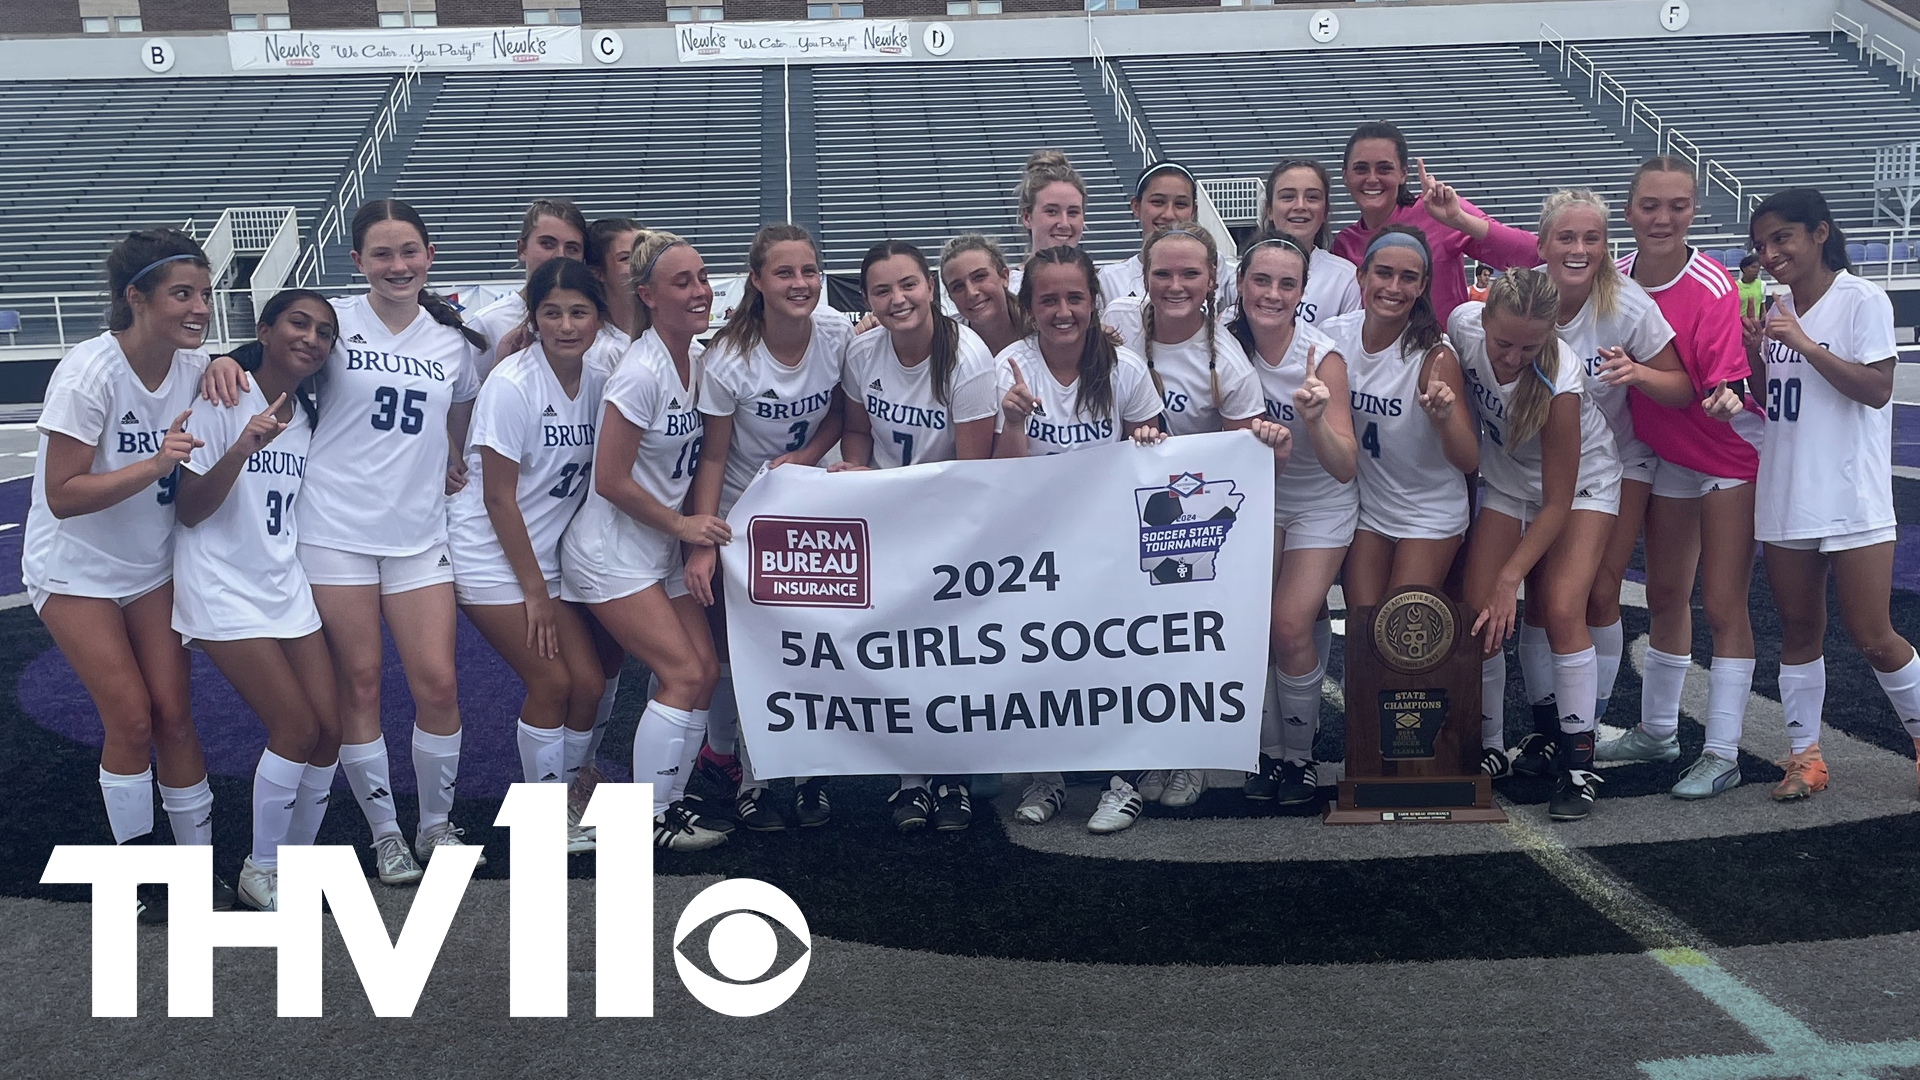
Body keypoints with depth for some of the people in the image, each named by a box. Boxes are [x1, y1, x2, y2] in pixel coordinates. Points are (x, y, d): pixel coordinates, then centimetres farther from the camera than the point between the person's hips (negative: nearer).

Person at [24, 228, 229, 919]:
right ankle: (145, 879, 10)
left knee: (173, 713, 0)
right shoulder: (89, 372, -26)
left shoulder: (194, 367, -10)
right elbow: (62, 496, -26)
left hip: (151, 567, 5)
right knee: (131, 720, -7)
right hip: (74, 571, -4)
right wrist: (155, 464, -38)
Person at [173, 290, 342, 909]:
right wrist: (242, 448, -29)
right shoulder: (222, 400, -11)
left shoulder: (309, 415, 8)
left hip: (287, 587, 6)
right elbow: (189, 510, -14)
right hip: (224, 591, -6)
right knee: (298, 729, -10)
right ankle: (259, 873, 8)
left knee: (329, 729, 0)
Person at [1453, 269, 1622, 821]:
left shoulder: (1559, 383, -36)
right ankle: (1489, 747, 8)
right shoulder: (1463, 323, -26)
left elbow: (1557, 503, -27)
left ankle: (1579, 761, -9)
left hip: (1579, 484, -4)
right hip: (1508, 480, 4)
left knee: (1561, 611, -19)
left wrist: (1510, 578, -29)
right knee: (1480, 612, -7)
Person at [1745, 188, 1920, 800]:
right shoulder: (1776, 309, 10)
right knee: (1798, 629, 10)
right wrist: (1755, 354, -3)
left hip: (1852, 499, -6)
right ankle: (1805, 754, 18)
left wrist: (1805, 343, -22)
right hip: (1785, 496, 6)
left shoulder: (1862, 301, -8)